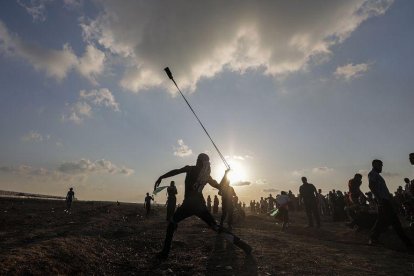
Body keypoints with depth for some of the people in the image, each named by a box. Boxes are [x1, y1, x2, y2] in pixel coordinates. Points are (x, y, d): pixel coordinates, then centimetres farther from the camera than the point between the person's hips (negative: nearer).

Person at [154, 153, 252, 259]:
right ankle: (241, 244, 1)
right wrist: (226, 174, 25)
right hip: (200, 205, 4)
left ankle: (165, 252, 9)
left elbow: (176, 171, -10)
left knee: (172, 222, 15)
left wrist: (161, 178, -6)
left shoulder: (191, 169, 0)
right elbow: (219, 186, 16)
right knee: (216, 227, 8)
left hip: (188, 204, -4)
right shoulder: (207, 176, 10)